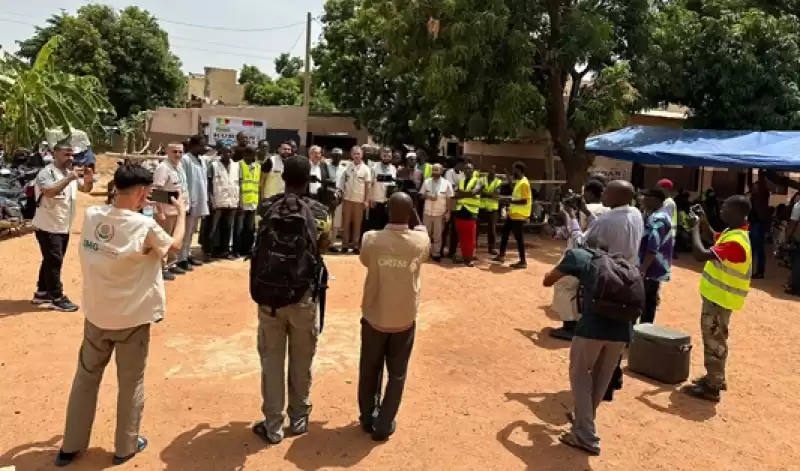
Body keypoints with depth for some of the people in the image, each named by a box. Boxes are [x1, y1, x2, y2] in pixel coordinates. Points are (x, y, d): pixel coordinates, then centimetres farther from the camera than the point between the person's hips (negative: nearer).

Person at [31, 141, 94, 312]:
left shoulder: (71, 172, 8)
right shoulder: (46, 173, -16)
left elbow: (85, 189, 12)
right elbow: (49, 192, -33)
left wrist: (89, 180, -10)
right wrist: (68, 178, -34)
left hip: (64, 227, 8)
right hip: (48, 227, -8)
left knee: (51, 261, 17)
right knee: (54, 262, -4)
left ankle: (41, 293, 30)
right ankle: (57, 298, 4)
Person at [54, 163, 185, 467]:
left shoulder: (91, 215, -9)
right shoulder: (145, 226, -22)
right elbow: (175, 246, -1)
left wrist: (138, 208, 15)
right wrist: (181, 212, 12)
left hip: (96, 316, 5)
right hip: (132, 319, -4)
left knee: (86, 377, 20)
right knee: (131, 383, 13)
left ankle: (70, 446, 32)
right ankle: (125, 447, 28)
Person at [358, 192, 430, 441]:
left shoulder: (371, 239, -16)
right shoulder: (421, 242, -13)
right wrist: (412, 212, 5)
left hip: (374, 316, 0)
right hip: (405, 319, 0)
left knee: (369, 371, 20)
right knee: (397, 374, 16)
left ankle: (368, 418, 34)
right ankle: (384, 425, 21)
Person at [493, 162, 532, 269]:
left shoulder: (524, 183, -19)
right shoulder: (518, 181, 12)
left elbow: (524, 201, -24)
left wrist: (511, 201, -19)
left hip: (519, 215, -10)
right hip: (513, 213, 10)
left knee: (519, 237, -3)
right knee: (504, 232, 18)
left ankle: (523, 261, 5)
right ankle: (501, 255, 30)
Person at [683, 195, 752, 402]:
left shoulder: (736, 241, -28)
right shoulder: (733, 232, 4)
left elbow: (700, 254, -36)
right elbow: (716, 240, 26)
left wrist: (694, 227, -25)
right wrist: (704, 222, 10)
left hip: (720, 298, -10)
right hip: (717, 295, 10)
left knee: (714, 340, 0)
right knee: (714, 338, 21)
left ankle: (712, 387, 10)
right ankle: (715, 378, 34)